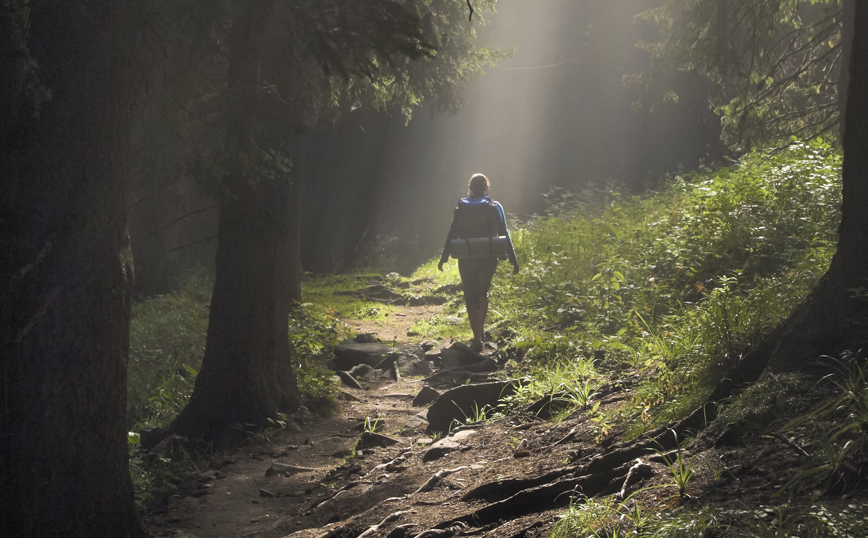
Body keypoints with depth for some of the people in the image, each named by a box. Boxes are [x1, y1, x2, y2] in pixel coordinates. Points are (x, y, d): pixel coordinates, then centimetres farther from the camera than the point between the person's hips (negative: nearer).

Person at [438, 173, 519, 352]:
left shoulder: (461, 208, -2)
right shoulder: (495, 207, -3)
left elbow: (452, 235, 0)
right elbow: (504, 235, -4)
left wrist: (444, 258, 9)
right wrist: (513, 259, 1)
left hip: (467, 260, -1)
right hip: (489, 259, 1)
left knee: (471, 298, 5)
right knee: (483, 292, 25)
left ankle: (477, 339, -3)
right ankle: (481, 329, 31)